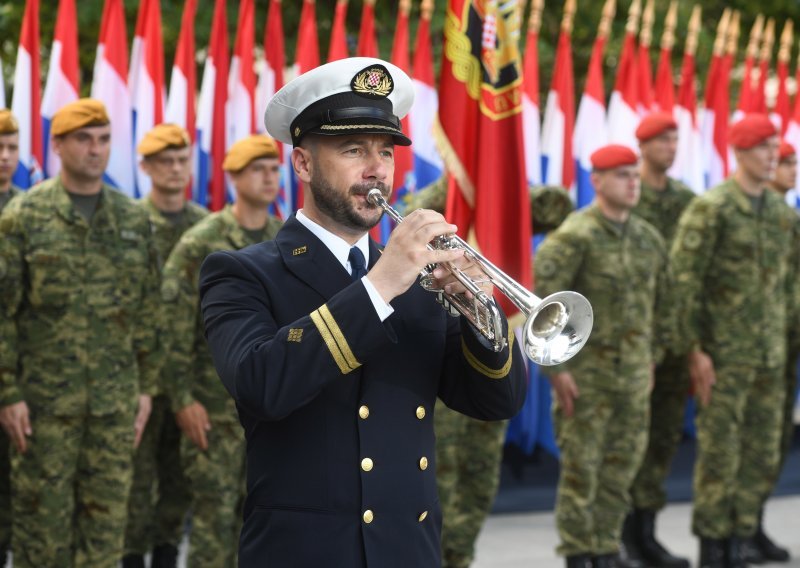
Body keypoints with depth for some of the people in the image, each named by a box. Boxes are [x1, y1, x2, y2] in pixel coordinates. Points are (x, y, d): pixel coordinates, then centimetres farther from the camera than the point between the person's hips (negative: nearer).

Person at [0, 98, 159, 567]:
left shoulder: (133, 219, 9)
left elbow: (148, 311, 12)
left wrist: (146, 386, 7)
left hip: (115, 399, 3)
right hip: (45, 397, -3)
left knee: (108, 513, 5)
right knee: (43, 512, 2)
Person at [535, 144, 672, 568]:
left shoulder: (648, 238, 9)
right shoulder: (574, 236, -11)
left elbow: (661, 303, 19)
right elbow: (542, 302, -15)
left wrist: (652, 358, 16)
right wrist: (555, 368, -16)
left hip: (633, 374, 6)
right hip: (586, 371, -6)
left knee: (622, 467, 9)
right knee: (581, 467, -2)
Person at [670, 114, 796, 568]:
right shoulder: (711, 209, -9)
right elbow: (685, 281, -11)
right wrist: (697, 349, -13)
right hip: (724, 358, -6)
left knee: (762, 458, 7)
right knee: (719, 456, -4)